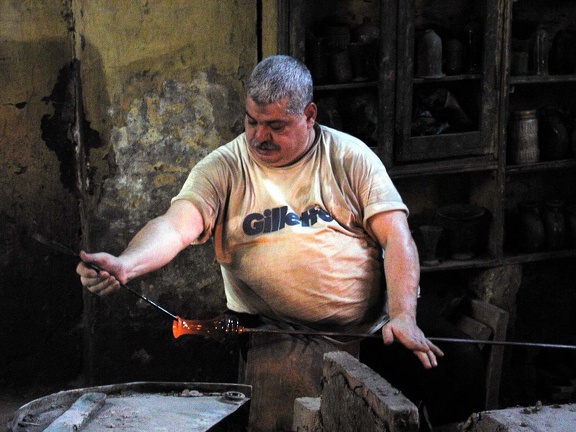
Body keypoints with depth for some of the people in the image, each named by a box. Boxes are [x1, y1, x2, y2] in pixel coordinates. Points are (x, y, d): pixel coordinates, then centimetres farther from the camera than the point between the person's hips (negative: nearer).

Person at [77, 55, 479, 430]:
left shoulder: (351, 157, 6)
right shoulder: (224, 167, 4)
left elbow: (396, 239, 0)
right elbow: (176, 226, -12)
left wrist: (403, 318, -16)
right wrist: (125, 265, -33)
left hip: (365, 332, 1)